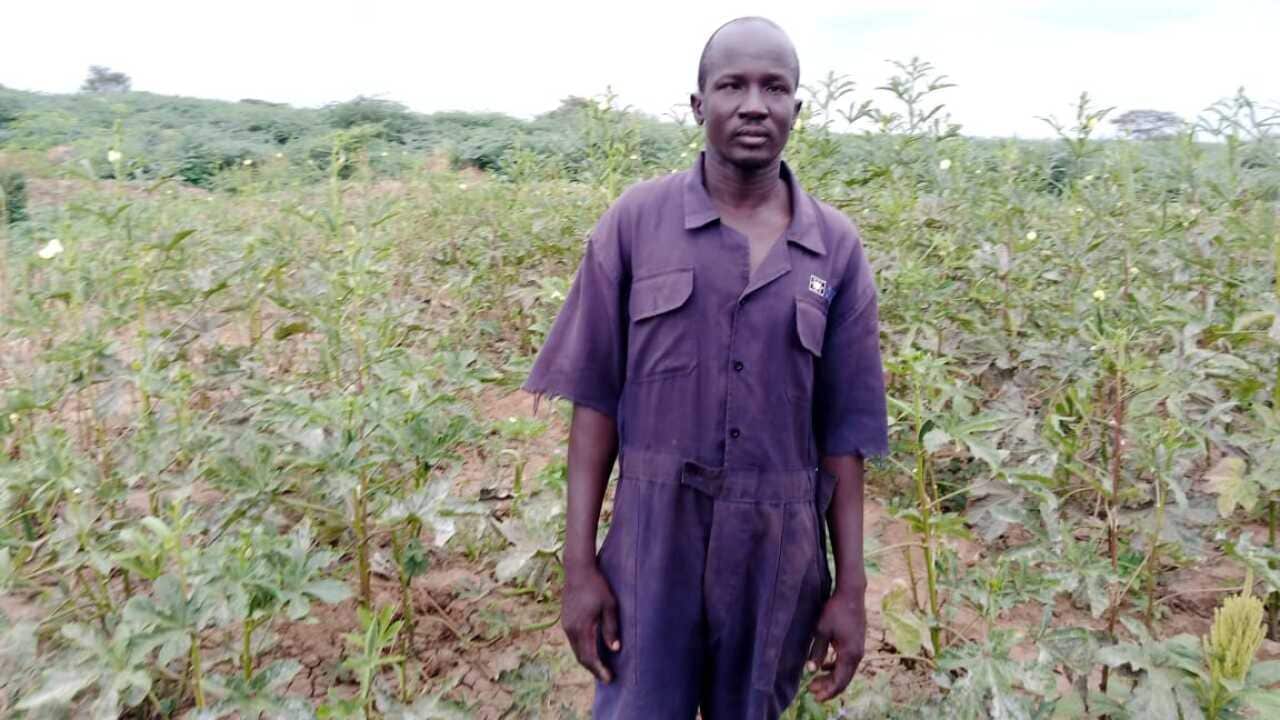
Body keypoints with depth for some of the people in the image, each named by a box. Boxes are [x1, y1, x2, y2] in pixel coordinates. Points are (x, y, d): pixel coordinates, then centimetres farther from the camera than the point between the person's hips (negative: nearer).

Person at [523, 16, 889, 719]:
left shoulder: (837, 248, -1)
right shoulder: (635, 221, -5)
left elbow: (842, 428, 2)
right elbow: (595, 397, -4)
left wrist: (850, 587, 1)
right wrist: (579, 565, -7)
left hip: (777, 556, 2)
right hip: (653, 545, -1)